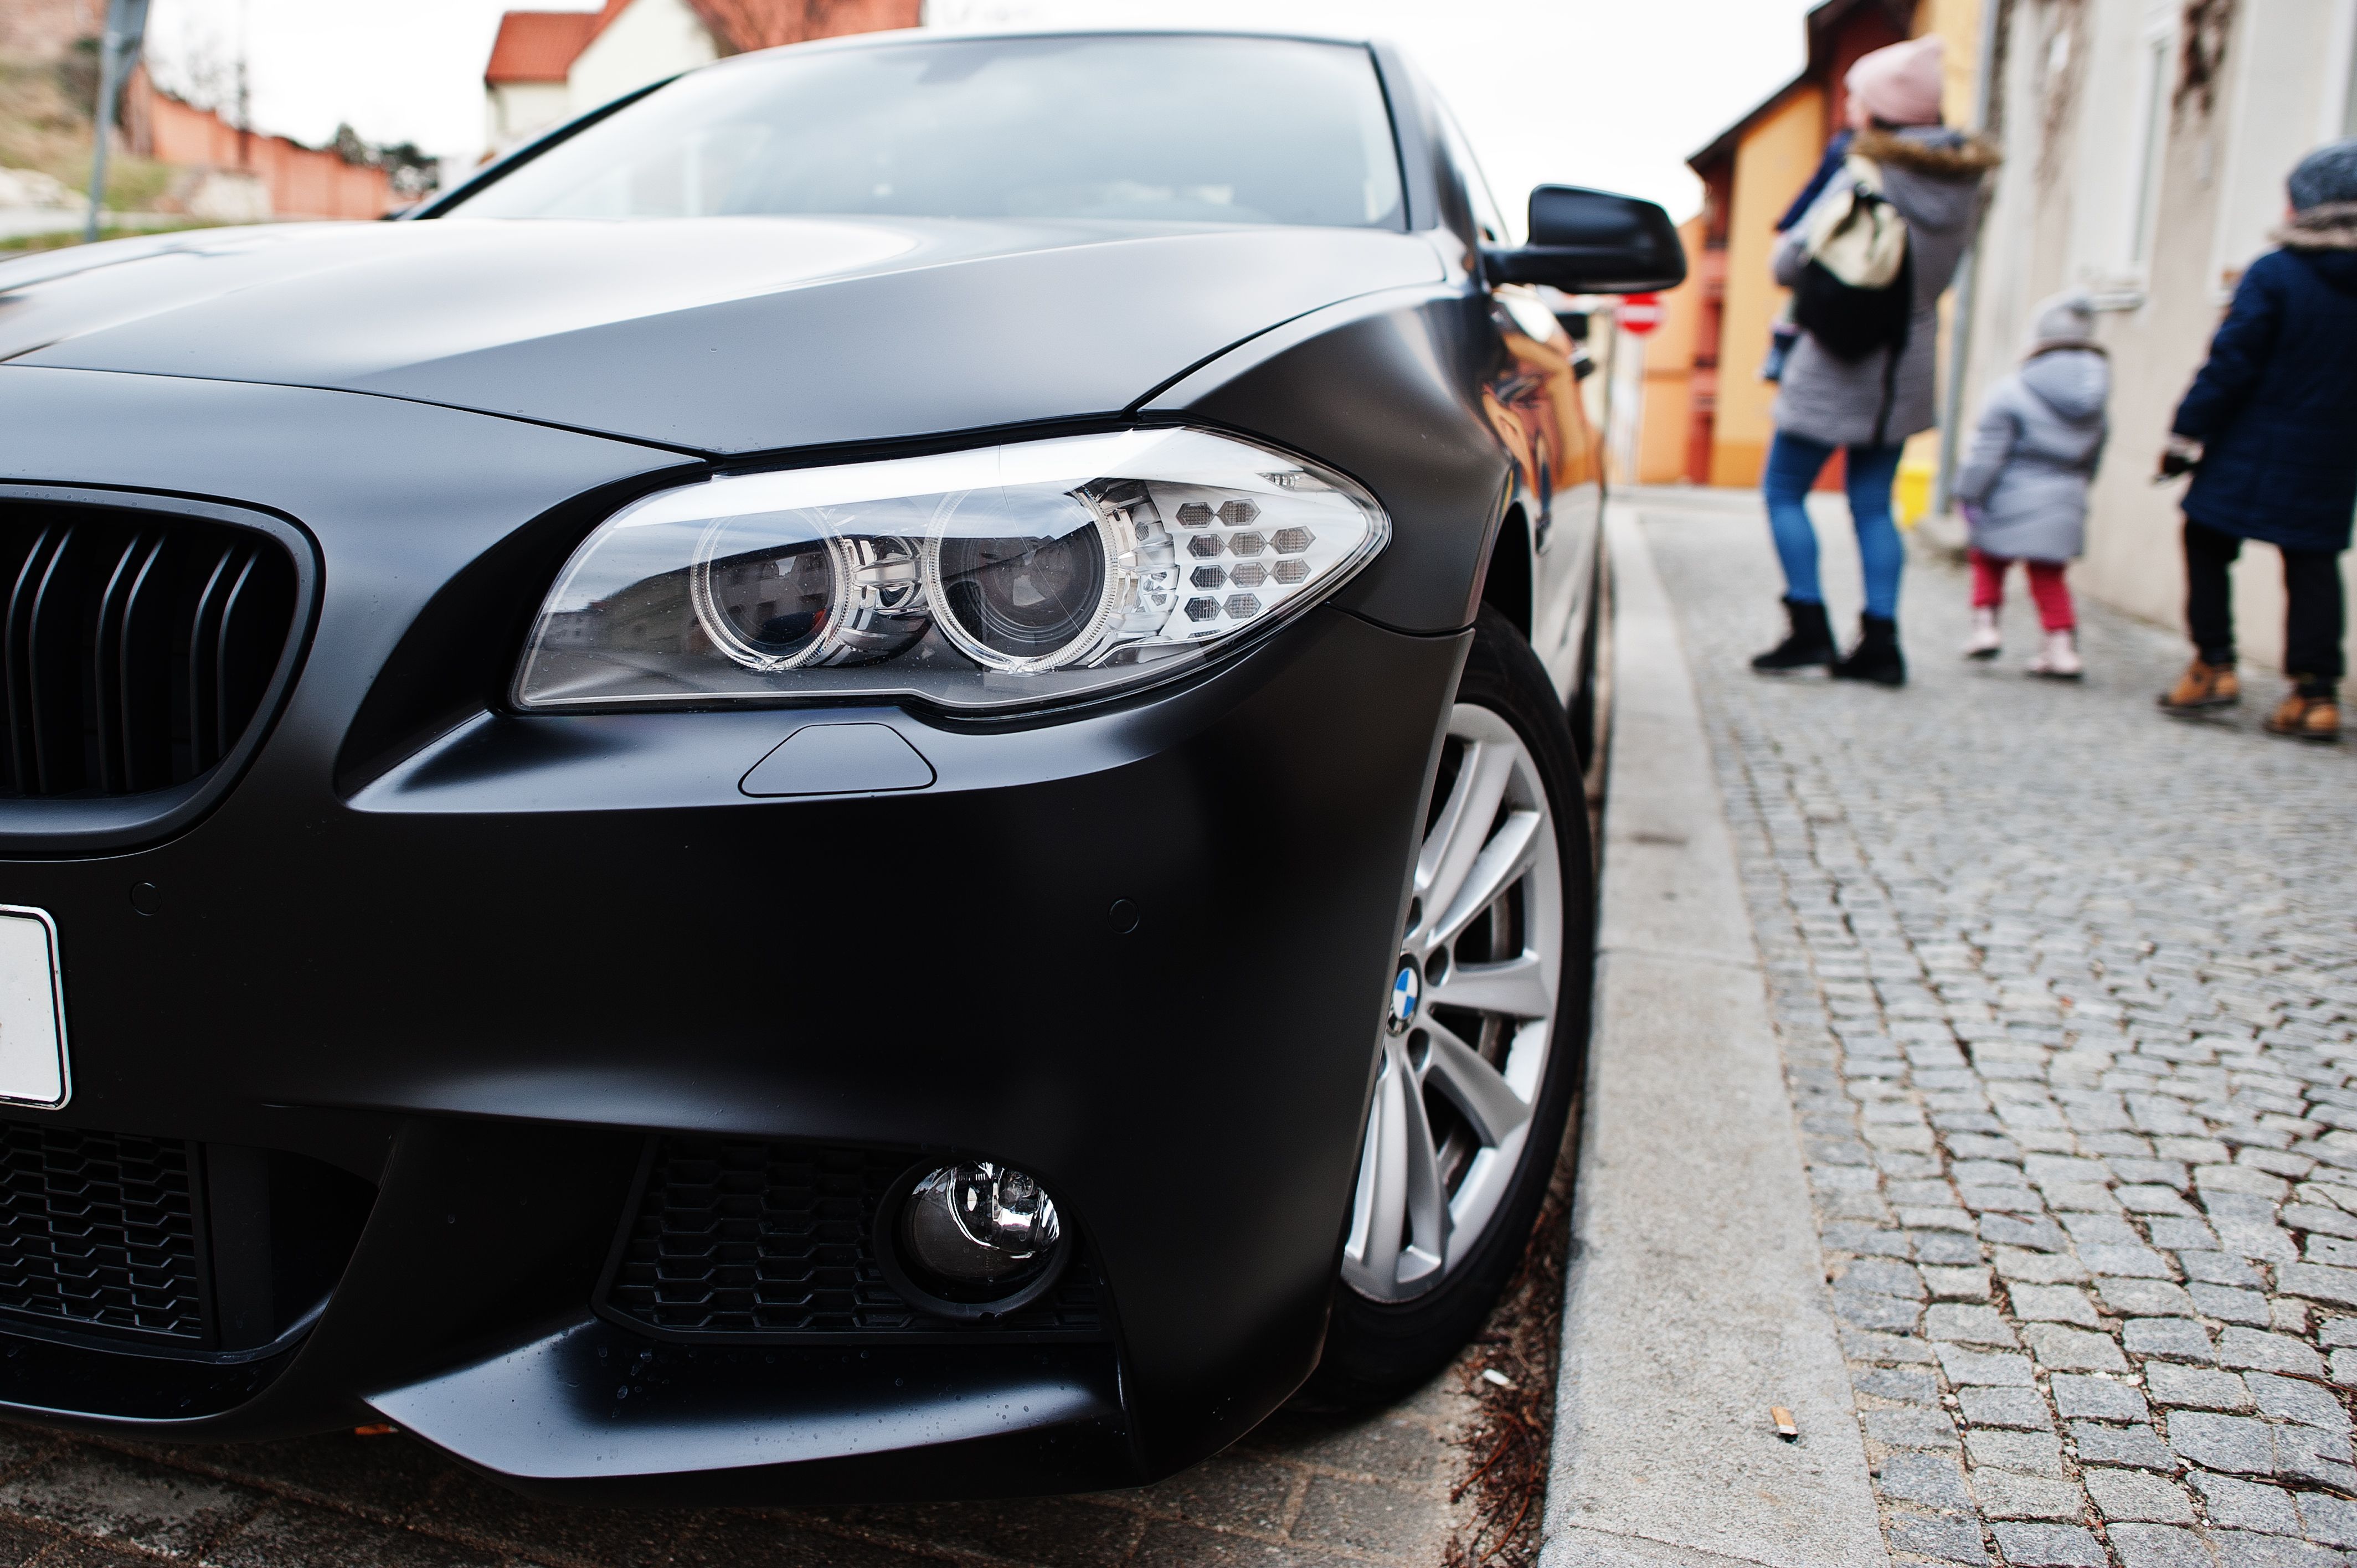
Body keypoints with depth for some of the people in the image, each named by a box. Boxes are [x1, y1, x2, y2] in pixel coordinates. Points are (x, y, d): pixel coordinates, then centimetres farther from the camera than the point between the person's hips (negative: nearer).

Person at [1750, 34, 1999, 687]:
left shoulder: (1865, 181, -16)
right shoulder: (1965, 187, 5)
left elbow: (1789, 264, -14)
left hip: (1838, 364, -7)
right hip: (1907, 370, 7)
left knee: (1784, 491, 5)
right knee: (1874, 505, 12)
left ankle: (1810, 628, -1)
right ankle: (1881, 642, 8)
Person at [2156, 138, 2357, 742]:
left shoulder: (2273, 275, -12)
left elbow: (2230, 364, -14)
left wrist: (2186, 436, -8)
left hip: (2252, 452, -4)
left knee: (2208, 543, 10)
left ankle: (2214, 665, 5)